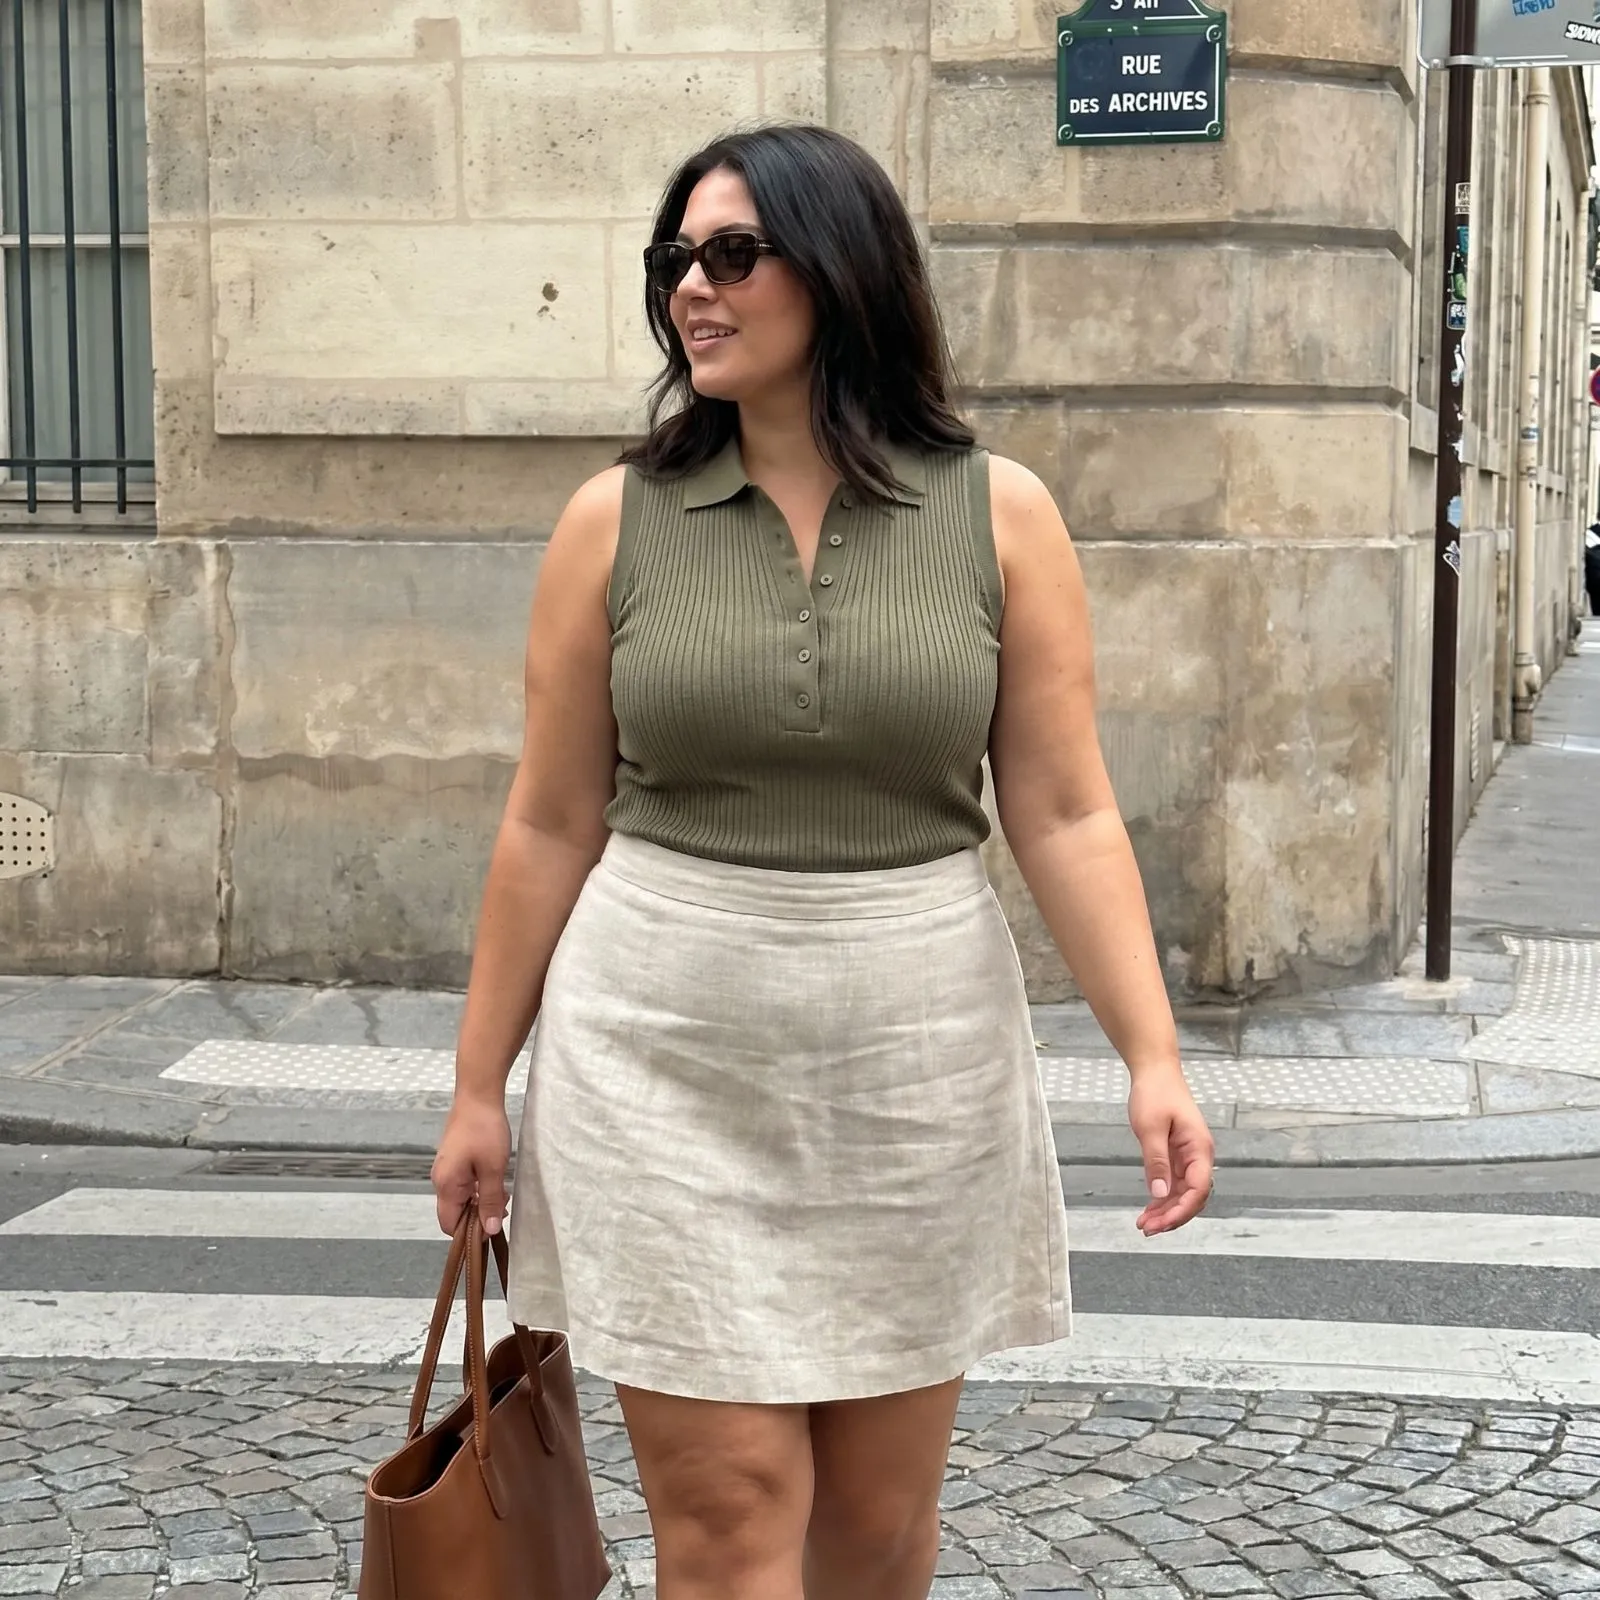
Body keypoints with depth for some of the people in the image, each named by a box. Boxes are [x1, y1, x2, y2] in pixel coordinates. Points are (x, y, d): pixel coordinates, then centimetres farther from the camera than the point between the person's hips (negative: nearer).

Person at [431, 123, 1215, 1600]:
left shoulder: (999, 513, -2)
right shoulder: (617, 521, -1)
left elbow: (1066, 817, -2)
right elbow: (551, 826, 3)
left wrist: (1152, 1058, -11)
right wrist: (481, 1084, 6)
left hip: (915, 1062, 1)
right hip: (667, 1065, 0)